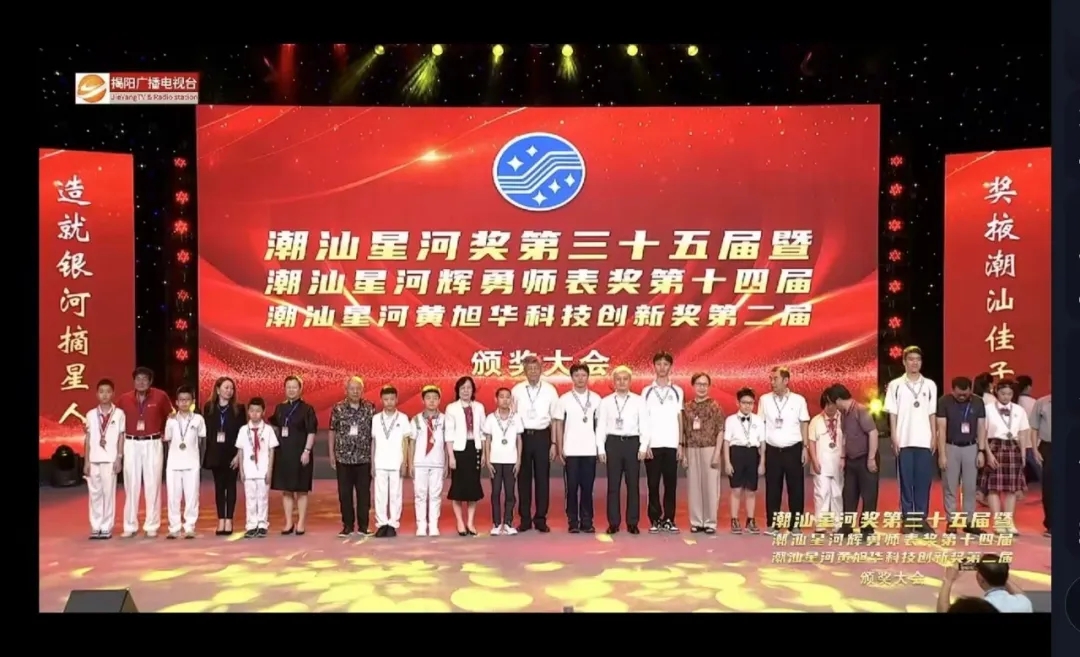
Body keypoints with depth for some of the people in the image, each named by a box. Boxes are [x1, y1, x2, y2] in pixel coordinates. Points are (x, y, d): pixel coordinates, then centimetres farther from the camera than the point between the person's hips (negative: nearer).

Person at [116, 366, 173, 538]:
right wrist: (121, 437, 3)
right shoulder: (124, 399, 1)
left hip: (153, 444, -1)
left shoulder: (160, 396, -3)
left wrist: (164, 434, 3)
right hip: (131, 445, 2)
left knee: (152, 485, 2)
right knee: (131, 485, 5)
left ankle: (152, 526, 9)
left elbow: (170, 416, 9)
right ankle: (130, 526, 13)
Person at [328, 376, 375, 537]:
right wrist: (331, 453, 5)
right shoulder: (338, 408, 0)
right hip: (343, 457, 1)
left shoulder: (370, 408, -1)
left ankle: (363, 525, 13)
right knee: (344, 493, 5)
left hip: (364, 457, 0)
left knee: (364, 492, 3)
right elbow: (332, 431, 7)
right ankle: (347, 525, 16)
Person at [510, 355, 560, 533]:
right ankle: (525, 519, 16)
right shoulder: (516, 391, -1)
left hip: (542, 436, 0)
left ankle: (541, 519, 15)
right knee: (523, 478, 6)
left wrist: (554, 443, -1)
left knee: (542, 478, 5)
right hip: (522, 436, 0)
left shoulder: (550, 390, -1)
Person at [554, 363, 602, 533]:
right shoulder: (564, 399, 1)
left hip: (590, 450, 1)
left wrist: (601, 447, 1)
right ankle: (573, 522, 9)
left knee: (587, 487, 4)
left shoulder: (596, 398, 4)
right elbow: (559, 425, 4)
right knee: (571, 487, 2)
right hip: (571, 450, -1)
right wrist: (559, 449, -2)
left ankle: (587, 521, 11)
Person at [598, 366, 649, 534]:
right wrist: (601, 449, 0)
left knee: (633, 484, 4)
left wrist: (643, 447, -5)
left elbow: (644, 425, 1)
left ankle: (632, 523, 12)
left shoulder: (639, 401, 2)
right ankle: (613, 523, 11)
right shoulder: (605, 402, 4)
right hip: (613, 443, 0)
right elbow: (601, 426, 5)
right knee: (613, 485, 4)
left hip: (632, 442, 0)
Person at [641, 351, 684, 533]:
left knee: (671, 484, 3)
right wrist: (645, 444, -5)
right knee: (653, 484, 1)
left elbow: (679, 419, 8)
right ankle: (655, 520, 7)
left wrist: (680, 444, 1)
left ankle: (669, 519, 9)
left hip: (671, 444, 1)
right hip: (652, 444, -1)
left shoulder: (677, 392, 8)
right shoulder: (647, 391, 5)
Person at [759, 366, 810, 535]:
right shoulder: (764, 400, 1)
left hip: (793, 449, -1)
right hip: (772, 450, 1)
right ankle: (772, 524, 13)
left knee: (796, 488, 4)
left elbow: (804, 425, 4)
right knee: (772, 489, 5)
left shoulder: (799, 400, -1)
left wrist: (805, 448, -1)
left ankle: (795, 524, 13)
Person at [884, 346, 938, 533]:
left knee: (924, 480, 3)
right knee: (906, 480, 1)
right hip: (904, 441, -2)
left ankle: (921, 518, 11)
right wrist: (894, 438, -5)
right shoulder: (895, 385, 2)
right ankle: (907, 519, 7)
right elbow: (892, 414, 1)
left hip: (924, 440, 2)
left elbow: (932, 414, 9)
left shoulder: (930, 385, 8)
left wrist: (934, 437, 3)